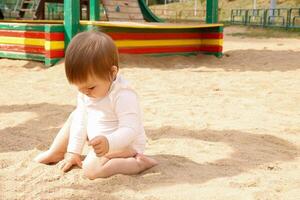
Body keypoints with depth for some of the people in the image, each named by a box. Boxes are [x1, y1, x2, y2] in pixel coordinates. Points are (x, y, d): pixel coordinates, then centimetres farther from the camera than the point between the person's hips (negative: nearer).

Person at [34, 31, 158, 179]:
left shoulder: (123, 95, -30)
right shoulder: (85, 93, -5)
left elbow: (130, 129, -35)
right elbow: (81, 120, 1)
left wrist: (108, 143, -52)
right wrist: (73, 151, 1)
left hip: (123, 145, -9)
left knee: (91, 169, -29)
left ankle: (138, 163, -21)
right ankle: (56, 153, 17)